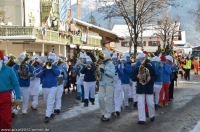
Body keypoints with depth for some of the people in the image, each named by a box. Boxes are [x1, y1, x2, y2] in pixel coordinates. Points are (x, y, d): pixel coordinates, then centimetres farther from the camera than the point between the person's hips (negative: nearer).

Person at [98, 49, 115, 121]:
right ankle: (104, 113, 23)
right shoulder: (101, 65, 12)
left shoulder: (111, 65, -6)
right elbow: (98, 73, 17)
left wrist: (104, 71, -22)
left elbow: (112, 74, -16)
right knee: (100, 98, 5)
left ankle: (107, 116, 4)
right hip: (101, 84, 6)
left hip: (109, 84, -6)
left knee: (108, 100, -1)